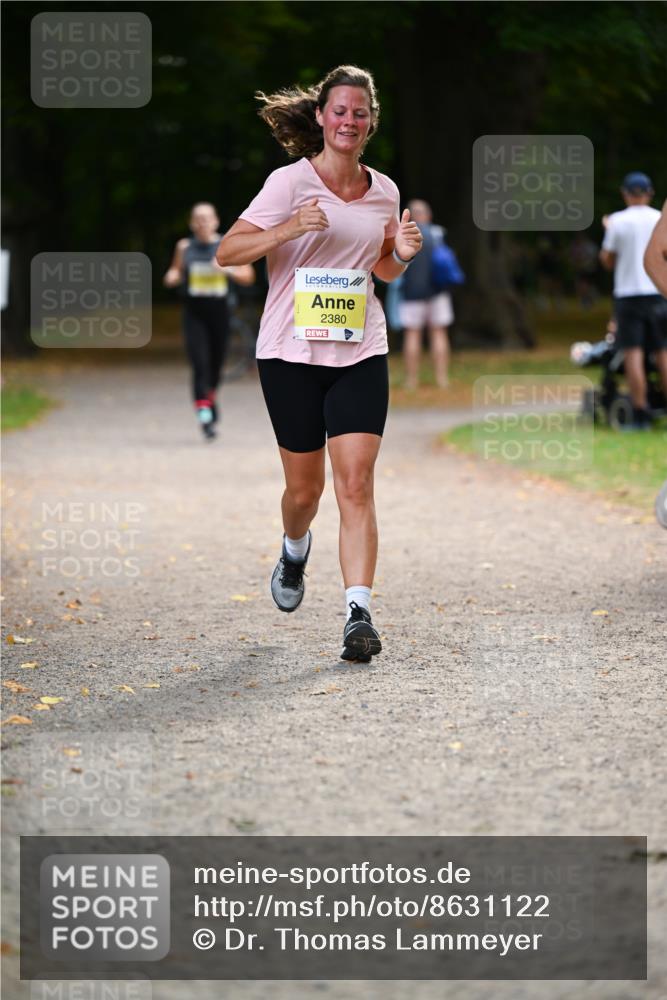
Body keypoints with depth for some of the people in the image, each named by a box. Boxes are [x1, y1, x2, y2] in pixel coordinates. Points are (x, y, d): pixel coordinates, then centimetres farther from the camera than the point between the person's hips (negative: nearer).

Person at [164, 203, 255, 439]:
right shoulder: (184, 247, 3)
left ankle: (210, 398, 42)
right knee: (199, 364, -14)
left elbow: (248, 276, 0)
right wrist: (172, 277, -8)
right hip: (194, 313, -1)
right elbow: (176, 273, 16)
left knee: (216, 365, 11)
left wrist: (227, 269, -18)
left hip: (219, 312, 1)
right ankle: (204, 414, -16)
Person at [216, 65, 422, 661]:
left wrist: (402, 254, 0)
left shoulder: (384, 192, 8)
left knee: (356, 483, -12)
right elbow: (227, 252, -8)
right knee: (304, 487, 9)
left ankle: (359, 613, -16)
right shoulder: (291, 182, -6)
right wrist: (287, 230, -24)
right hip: (291, 351, -2)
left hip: (361, 354, 2)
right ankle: (295, 548, 44)